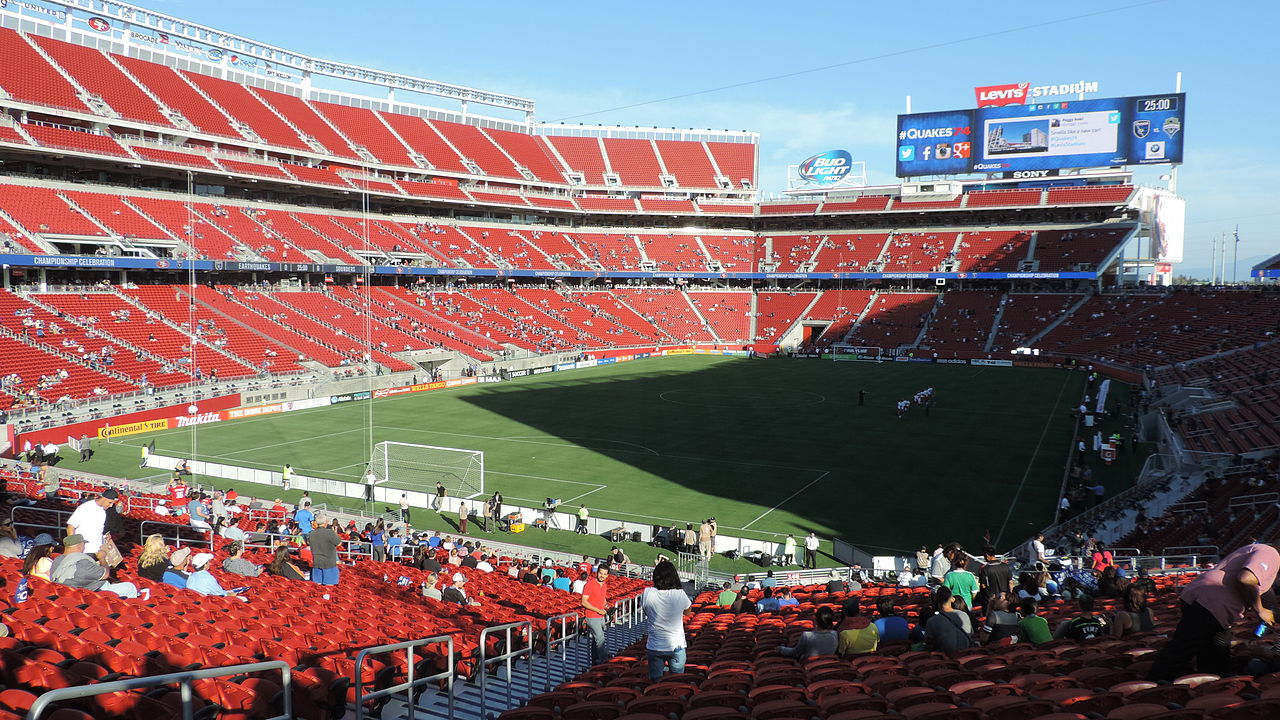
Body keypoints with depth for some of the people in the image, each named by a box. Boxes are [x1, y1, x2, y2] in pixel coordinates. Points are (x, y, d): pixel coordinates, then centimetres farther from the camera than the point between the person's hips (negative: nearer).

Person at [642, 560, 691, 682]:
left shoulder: (647, 593, -14)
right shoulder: (680, 594, -14)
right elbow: (688, 611, 5)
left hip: (654, 647, 0)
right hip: (677, 646, 0)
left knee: (655, 682, 15)